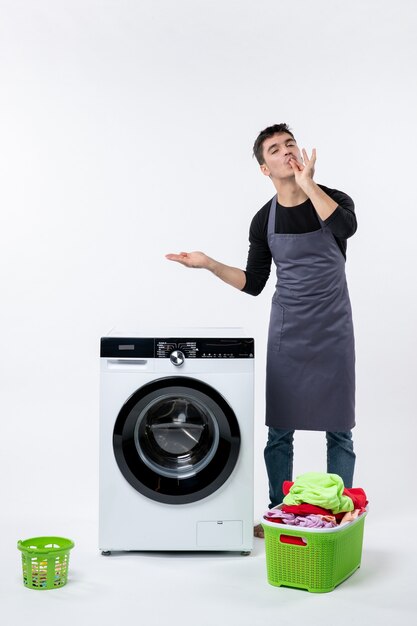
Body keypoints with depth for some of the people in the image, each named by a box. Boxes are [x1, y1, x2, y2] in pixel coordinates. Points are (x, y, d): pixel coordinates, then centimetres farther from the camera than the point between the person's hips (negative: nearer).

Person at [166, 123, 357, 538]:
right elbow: (253, 284, 5)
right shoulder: (264, 221, 2)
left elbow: (346, 227, -30)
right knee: (279, 430, 6)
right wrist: (209, 264, -6)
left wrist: (307, 183, -25)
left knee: (338, 430, 4)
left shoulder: (334, 199, -5)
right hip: (286, 334, 2)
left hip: (333, 332, -2)